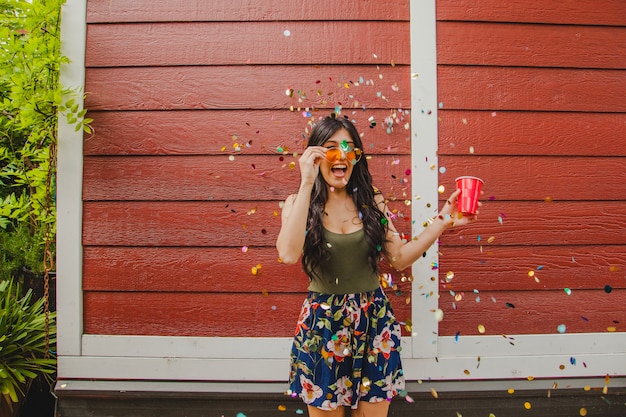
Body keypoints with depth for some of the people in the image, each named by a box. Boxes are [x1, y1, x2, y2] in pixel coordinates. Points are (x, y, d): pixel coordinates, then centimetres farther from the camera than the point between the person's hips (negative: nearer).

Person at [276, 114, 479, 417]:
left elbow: (399, 258, 4)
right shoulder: (298, 204, -6)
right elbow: (289, 254, -26)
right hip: (322, 325, -2)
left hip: (373, 322, 2)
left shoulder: (372, 202, 2)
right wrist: (306, 183, -25)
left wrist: (442, 221, -6)